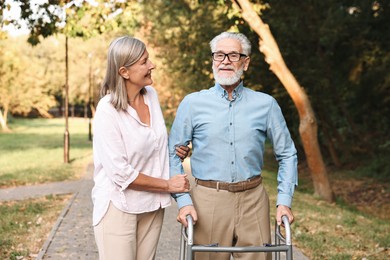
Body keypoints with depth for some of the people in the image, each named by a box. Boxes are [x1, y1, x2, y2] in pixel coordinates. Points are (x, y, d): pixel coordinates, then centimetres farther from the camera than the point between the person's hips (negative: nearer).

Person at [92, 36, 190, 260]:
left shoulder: (151, 94, 1)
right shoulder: (108, 110, -18)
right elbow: (120, 173, -20)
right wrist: (168, 185, -12)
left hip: (152, 205, 6)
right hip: (119, 207, -6)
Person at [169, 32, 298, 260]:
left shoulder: (266, 104, 4)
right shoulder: (192, 104, 1)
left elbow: (287, 154, 9)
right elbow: (173, 155, 3)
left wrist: (285, 200, 1)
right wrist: (183, 200, -7)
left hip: (253, 199, 1)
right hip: (208, 200, -1)